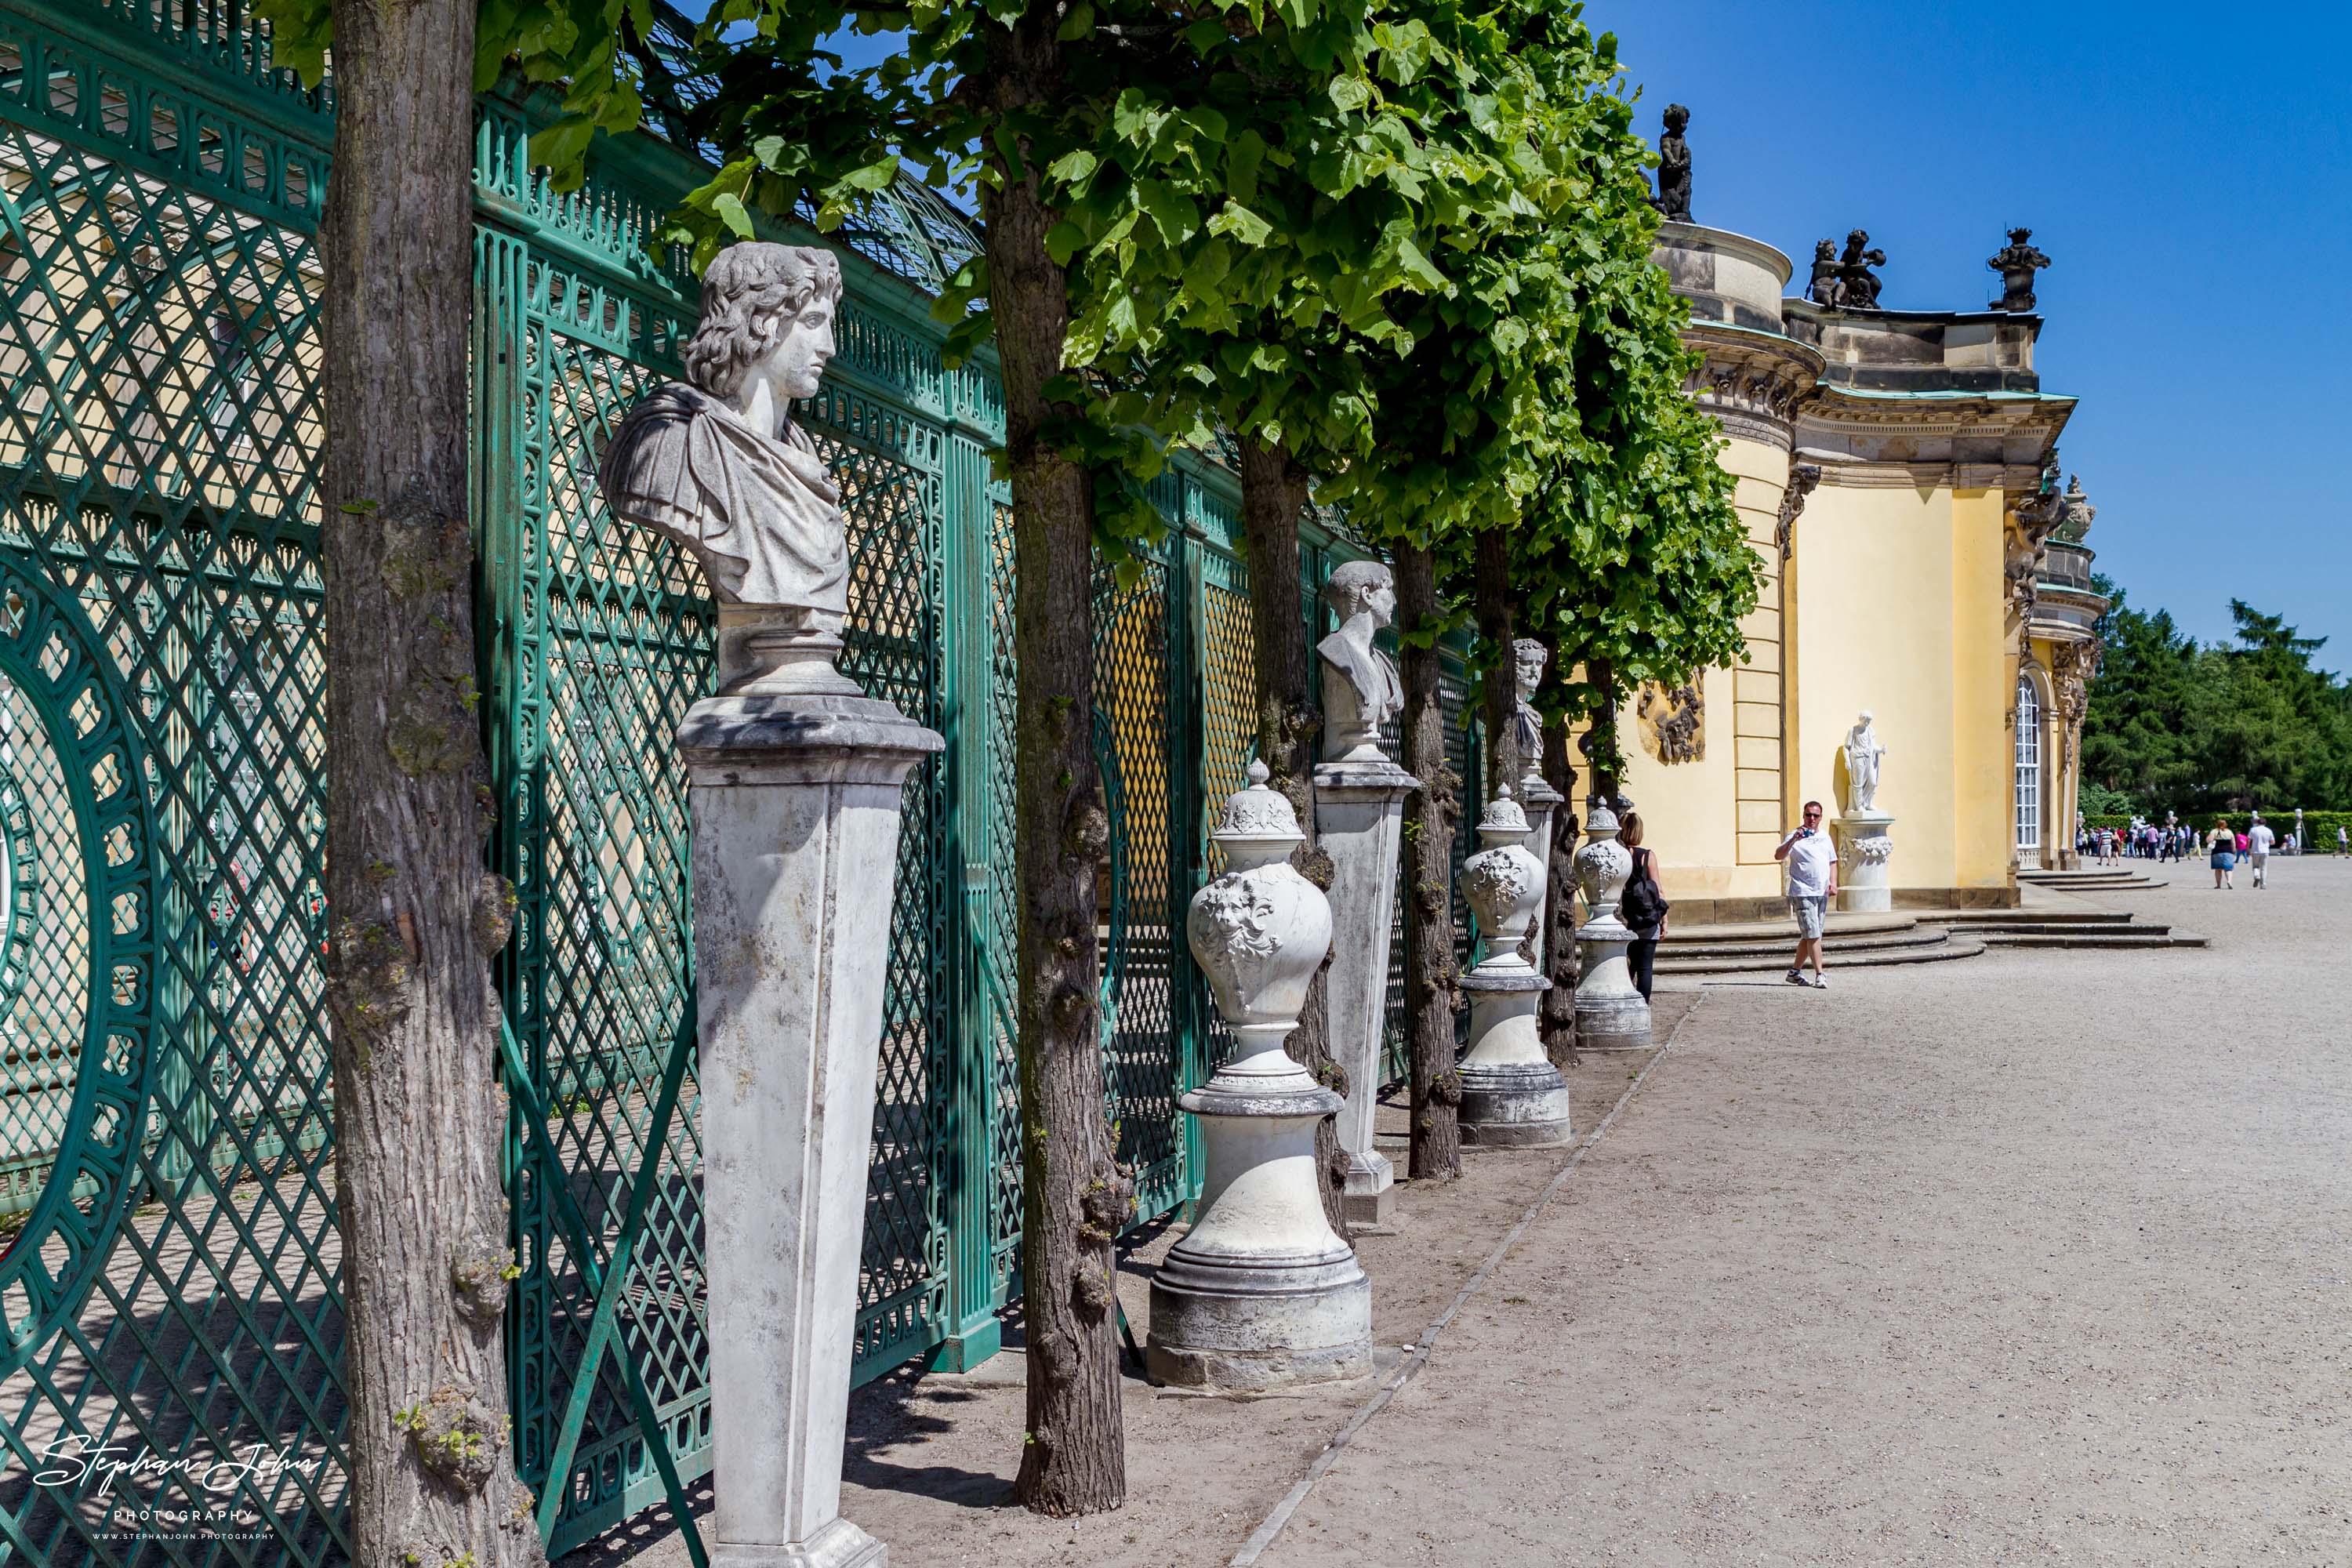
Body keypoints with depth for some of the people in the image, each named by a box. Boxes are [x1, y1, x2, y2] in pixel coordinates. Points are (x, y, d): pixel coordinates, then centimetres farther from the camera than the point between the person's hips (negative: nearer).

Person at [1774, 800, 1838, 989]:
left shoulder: (1825, 837, 16)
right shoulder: (1795, 837, -3)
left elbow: (1832, 862, 21)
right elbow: (1778, 856, -17)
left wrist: (1833, 883, 6)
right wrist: (1794, 839, -29)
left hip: (1822, 894, 6)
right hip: (1803, 893, -6)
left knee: (1809, 936, 11)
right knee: (1813, 935, -11)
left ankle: (1795, 972, 22)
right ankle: (1819, 976, -10)